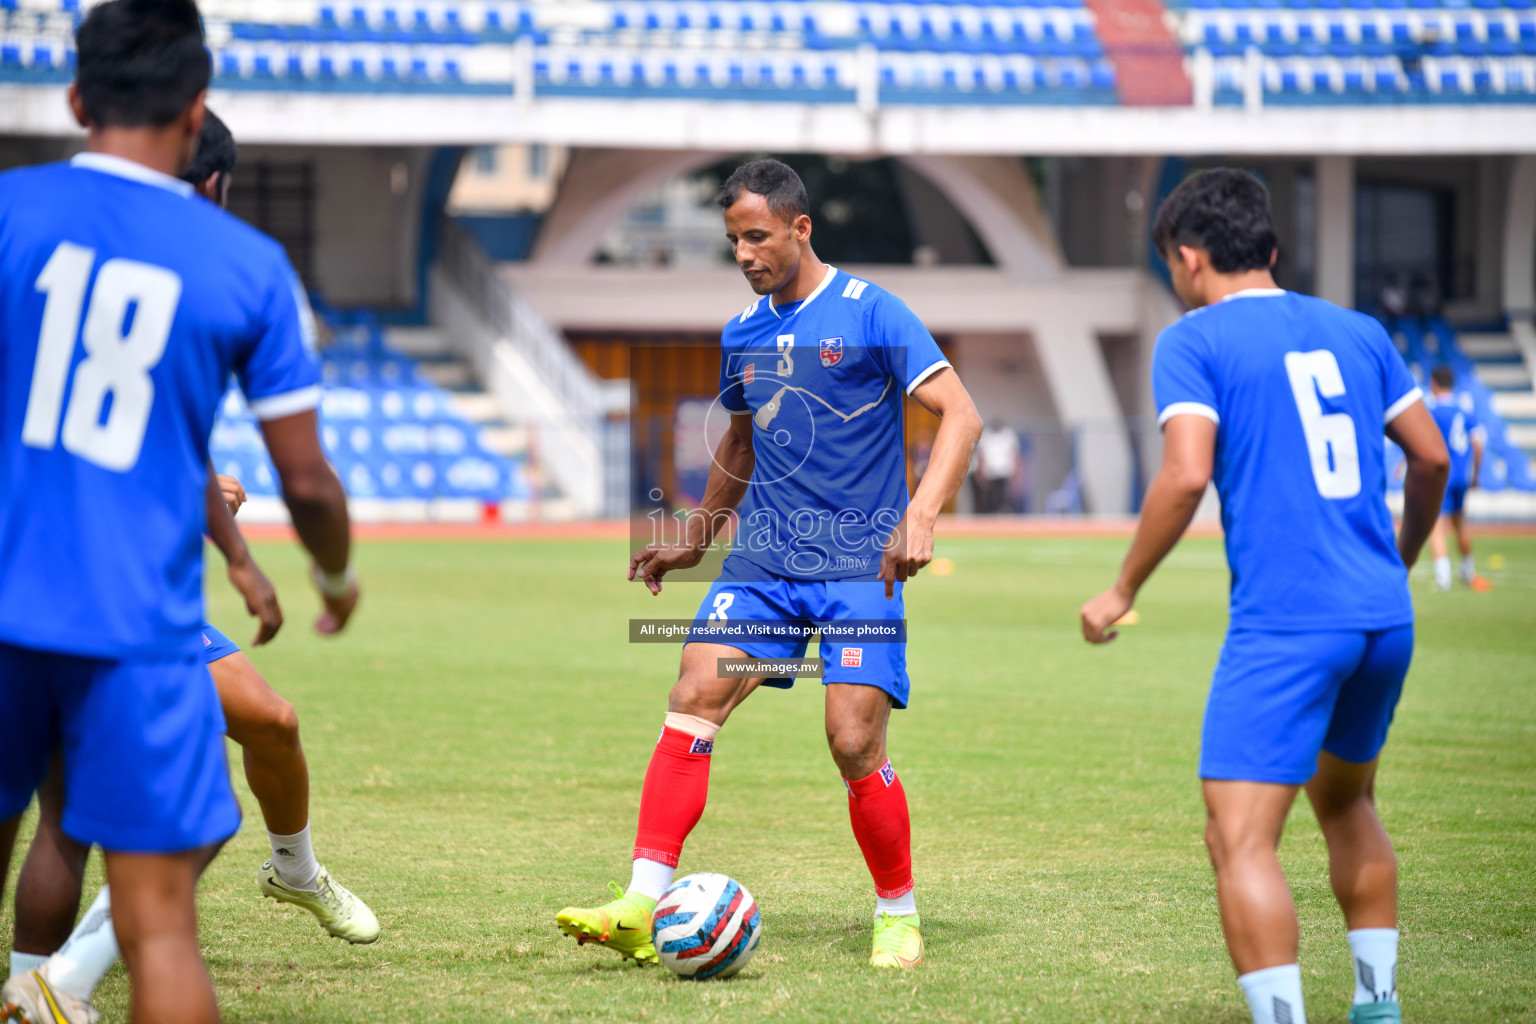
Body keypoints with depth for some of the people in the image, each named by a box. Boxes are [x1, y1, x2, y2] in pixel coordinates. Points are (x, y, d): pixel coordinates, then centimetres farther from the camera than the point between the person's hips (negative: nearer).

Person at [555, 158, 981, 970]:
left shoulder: (870, 313, -7)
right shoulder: (742, 335, 11)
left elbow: (958, 414, -13)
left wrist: (921, 515, -25)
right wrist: (695, 541, 27)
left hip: (859, 566, -5)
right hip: (763, 560, 5)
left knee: (854, 742, -12)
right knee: (693, 698, -13)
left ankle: (898, 916, 10)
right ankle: (642, 908, -16)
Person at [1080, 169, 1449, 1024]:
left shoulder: (1194, 342, -2)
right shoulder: (1356, 331, 14)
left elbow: (1185, 478, -14)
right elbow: (1432, 457, 16)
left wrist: (1123, 592, -3)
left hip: (1284, 624, -7)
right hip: (1385, 616, 7)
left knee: (1240, 840, -9)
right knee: (1346, 801, 27)